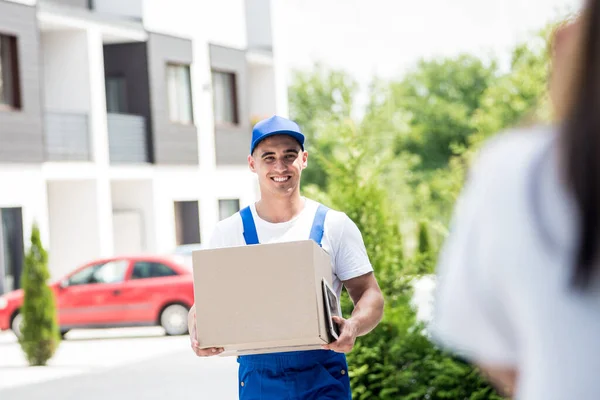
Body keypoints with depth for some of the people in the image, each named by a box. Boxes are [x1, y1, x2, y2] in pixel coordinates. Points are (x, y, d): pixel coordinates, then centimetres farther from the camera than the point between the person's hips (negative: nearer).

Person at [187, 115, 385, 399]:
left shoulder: (334, 226, 3)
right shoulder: (229, 232, 5)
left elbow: (370, 296, 3)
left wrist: (353, 327, -20)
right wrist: (197, 335, -17)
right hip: (258, 376, 1)